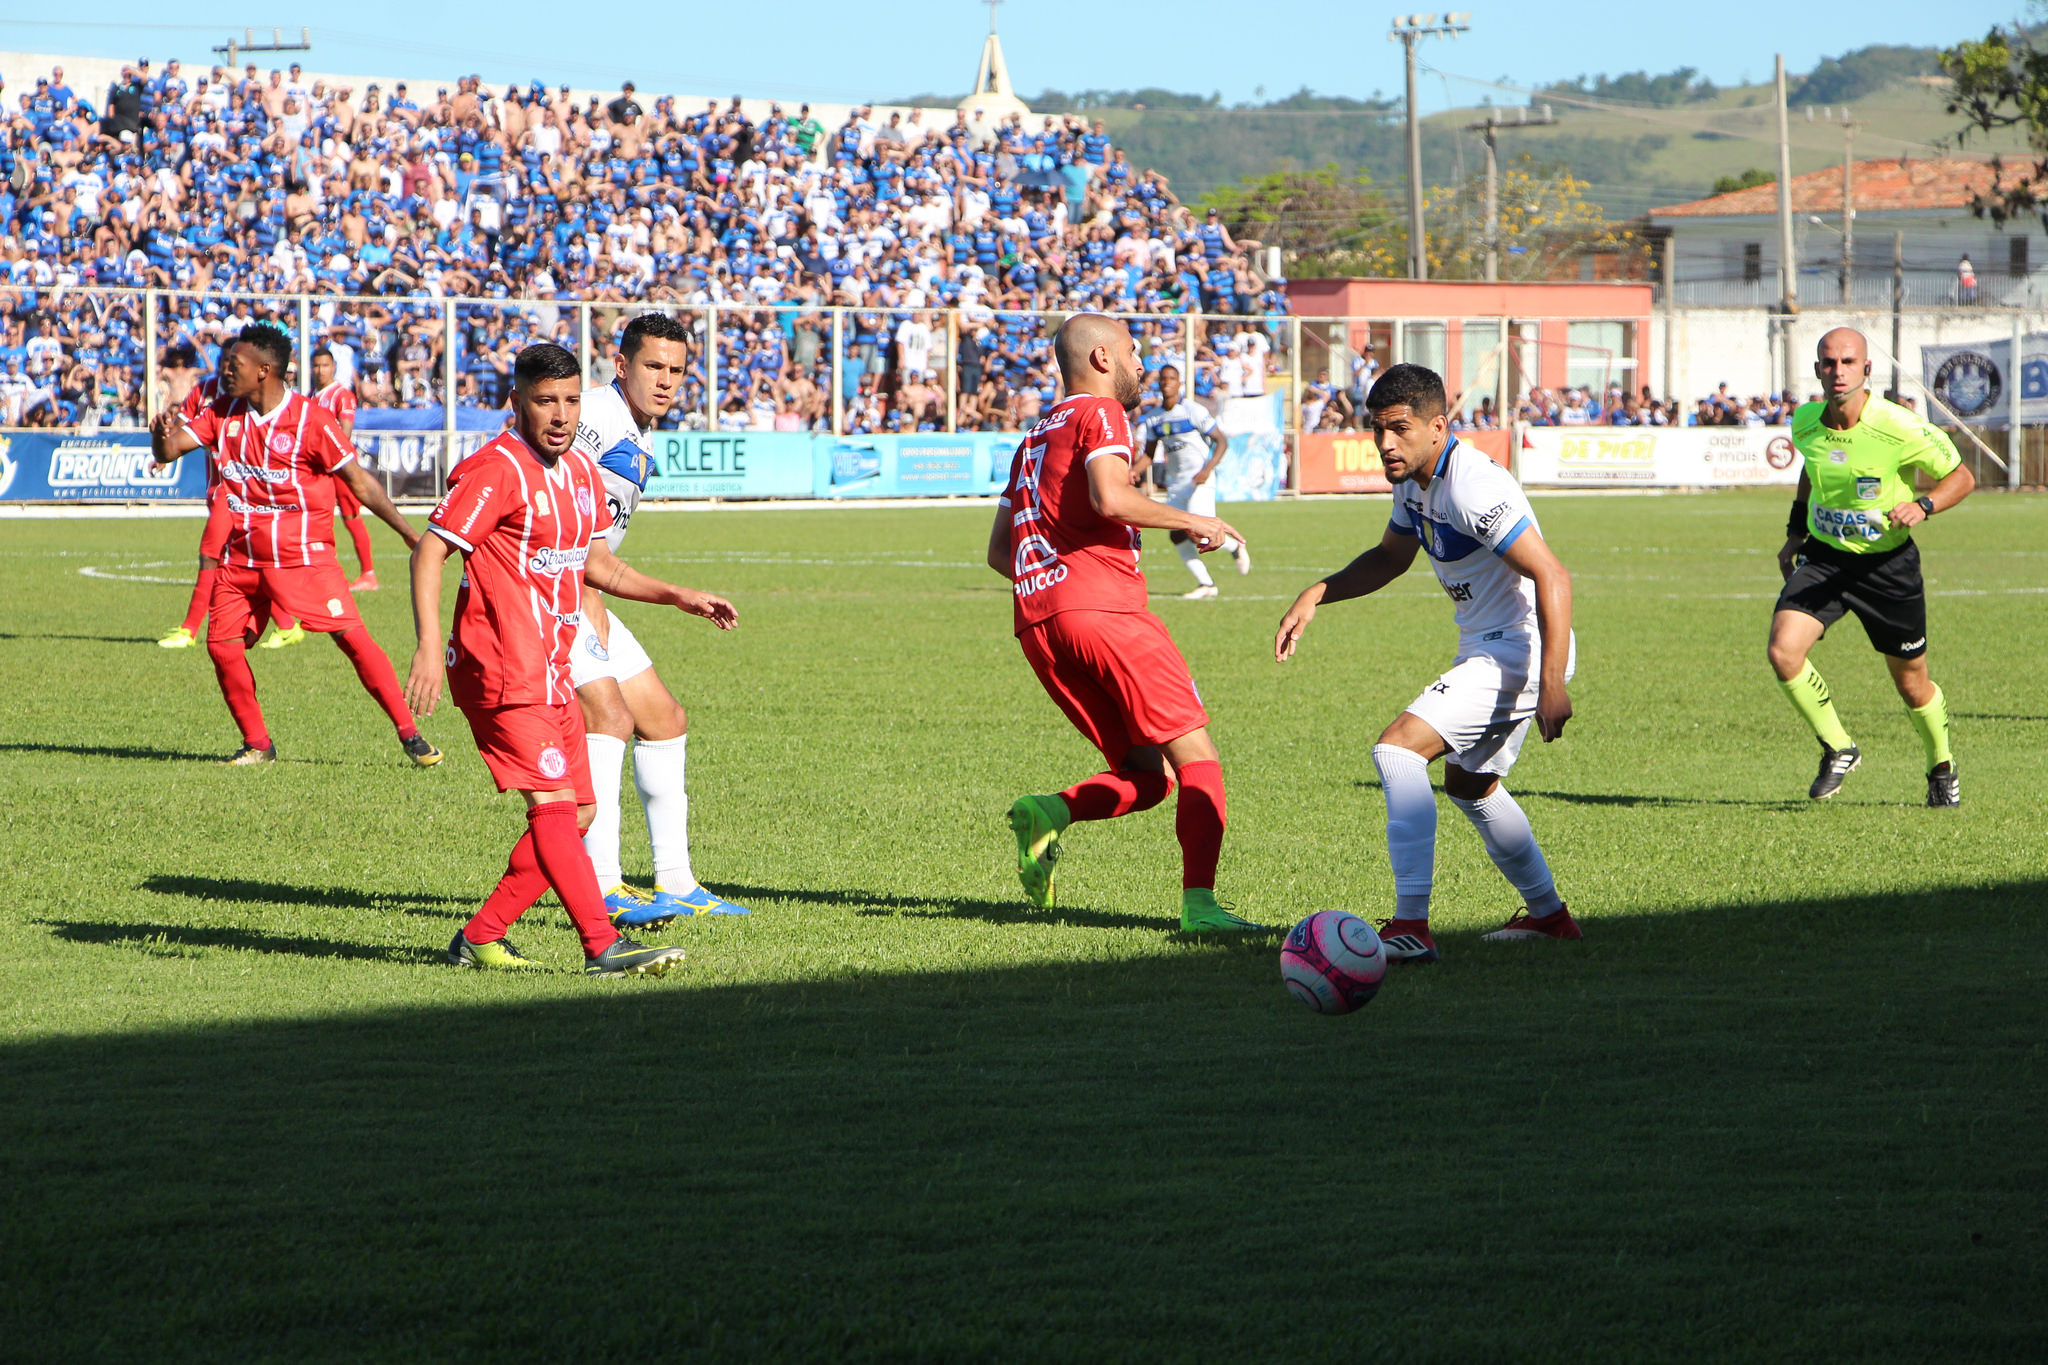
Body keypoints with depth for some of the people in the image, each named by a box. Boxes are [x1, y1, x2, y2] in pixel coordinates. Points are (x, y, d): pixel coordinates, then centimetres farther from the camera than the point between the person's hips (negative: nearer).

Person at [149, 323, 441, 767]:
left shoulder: (310, 419, -10)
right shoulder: (223, 413, 6)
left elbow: (360, 483, -6)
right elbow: (167, 450, 3)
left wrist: (409, 533, -8)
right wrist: (162, 434, -22)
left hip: (304, 556, -5)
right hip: (241, 559, 5)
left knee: (351, 636, -13)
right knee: (223, 646, -3)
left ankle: (409, 734, -9)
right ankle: (257, 744, 13)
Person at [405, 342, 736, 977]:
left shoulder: (580, 472, 14)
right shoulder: (498, 469, -12)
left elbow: (596, 563, 28)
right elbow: (430, 551, -15)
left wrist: (679, 597, 19)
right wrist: (429, 646, -26)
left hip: (550, 672, 9)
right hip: (501, 668, -9)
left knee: (578, 810, 9)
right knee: (554, 802, -16)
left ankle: (480, 937, 14)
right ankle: (604, 946, -22)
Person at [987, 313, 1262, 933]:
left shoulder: (1036, 437, 28)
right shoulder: (1100, 413, 3)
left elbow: (999, 551, 29)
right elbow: (1109, 497, -17)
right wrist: (1193, 522, -5)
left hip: (1035, 623, 8)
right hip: (1101, 606, -8)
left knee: (1147, 776, 11)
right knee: (1196, 755, -5)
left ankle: (1048, 814, -14)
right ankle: (1199, 903, -19)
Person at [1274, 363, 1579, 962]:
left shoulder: (1473, 488, -25)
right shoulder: (1414, 481, 6)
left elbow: (1552, 576, -29)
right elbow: (1390, 557, 25)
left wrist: (1551, 684, -34)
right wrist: (1316, 595, 11)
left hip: (1519, 650, -11)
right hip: (1486, 650, 11)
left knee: (1397, 750, -22)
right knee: (1469, 785, 27)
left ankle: (1411, 927, -27)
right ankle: (1547, 913, 44)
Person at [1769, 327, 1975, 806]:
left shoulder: (1897, 427, -20)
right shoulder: (1805, 424, -7)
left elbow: (1961, 477, -10)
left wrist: (1923, 506, -28)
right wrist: (1795, 532, 16)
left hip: (1888, 562, -3)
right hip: (1823, 555, 3)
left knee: (1910, 681, 8)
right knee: (1783, 650, -19)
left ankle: (1942, 768, 38)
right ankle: (1837, 749, 2)